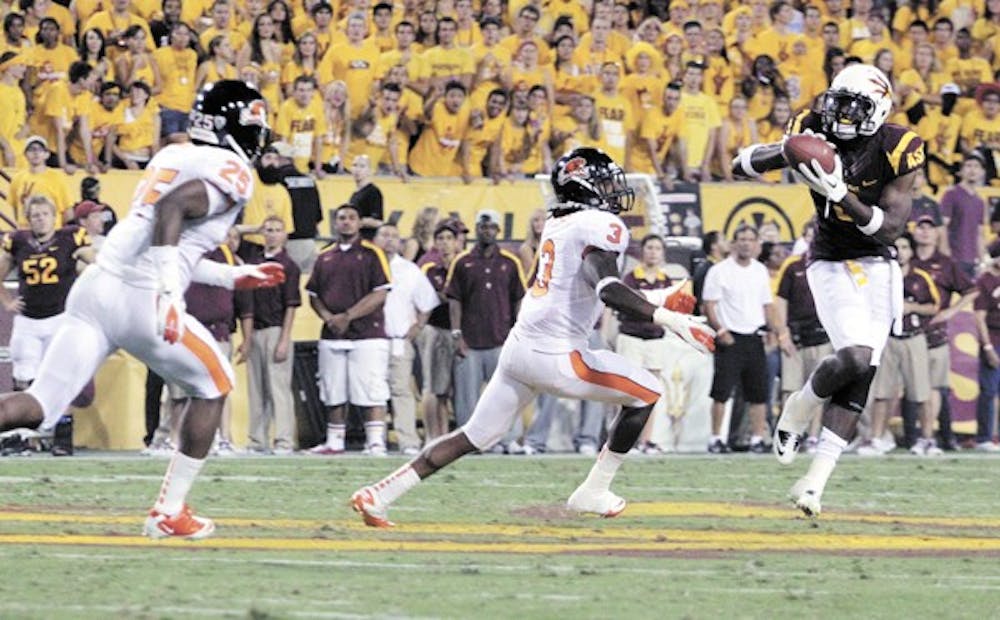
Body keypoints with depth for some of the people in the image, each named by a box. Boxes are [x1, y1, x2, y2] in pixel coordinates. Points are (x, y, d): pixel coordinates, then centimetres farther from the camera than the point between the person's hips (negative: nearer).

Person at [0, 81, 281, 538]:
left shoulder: (173, 157, 24)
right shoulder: (230, 173, -1)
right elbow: (174, 207, -20)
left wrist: (234, 276, 37)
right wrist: (168, 291, -26)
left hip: (95, 286, 7)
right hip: (139, 298, -7)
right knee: (213, 387, 18)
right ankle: (170, 513, 17)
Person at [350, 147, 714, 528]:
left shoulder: (556, 224, 18)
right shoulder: (602, 225, -9)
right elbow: (607, 288, -25)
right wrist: (663, 317, -33)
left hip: (518, 347, 8)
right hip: (555, 355, -8)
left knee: (475, 437, 15)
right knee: (645, 393, 6)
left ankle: (379, 495, 10)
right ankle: (593, 493, 8)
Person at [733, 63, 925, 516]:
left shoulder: (895, 151, -13)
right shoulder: (816, 134, -10)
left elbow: (891, 228, -19)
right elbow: (742, 166, -7)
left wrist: (840, 194, -31)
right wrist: (784, 152, -27)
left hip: (878, 269, 2)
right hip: (831, 263, -2)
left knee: (860, 377, -4)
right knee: (855, 357, -23)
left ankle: (816, 480, 0)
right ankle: (797, 411, 6)